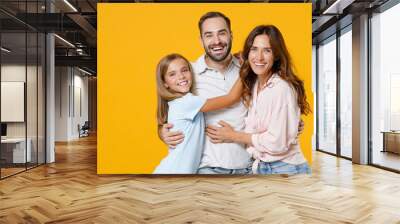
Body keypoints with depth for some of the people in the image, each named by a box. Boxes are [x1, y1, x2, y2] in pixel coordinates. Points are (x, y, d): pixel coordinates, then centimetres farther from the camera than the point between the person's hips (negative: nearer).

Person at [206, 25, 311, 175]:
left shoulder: (281, 88, -21)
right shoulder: (253, 84, 2)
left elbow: (277, 143, -23)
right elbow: (254, 128, 4)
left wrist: (233, 136, -15)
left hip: (285, 168, -6)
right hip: (261, 166, 6)